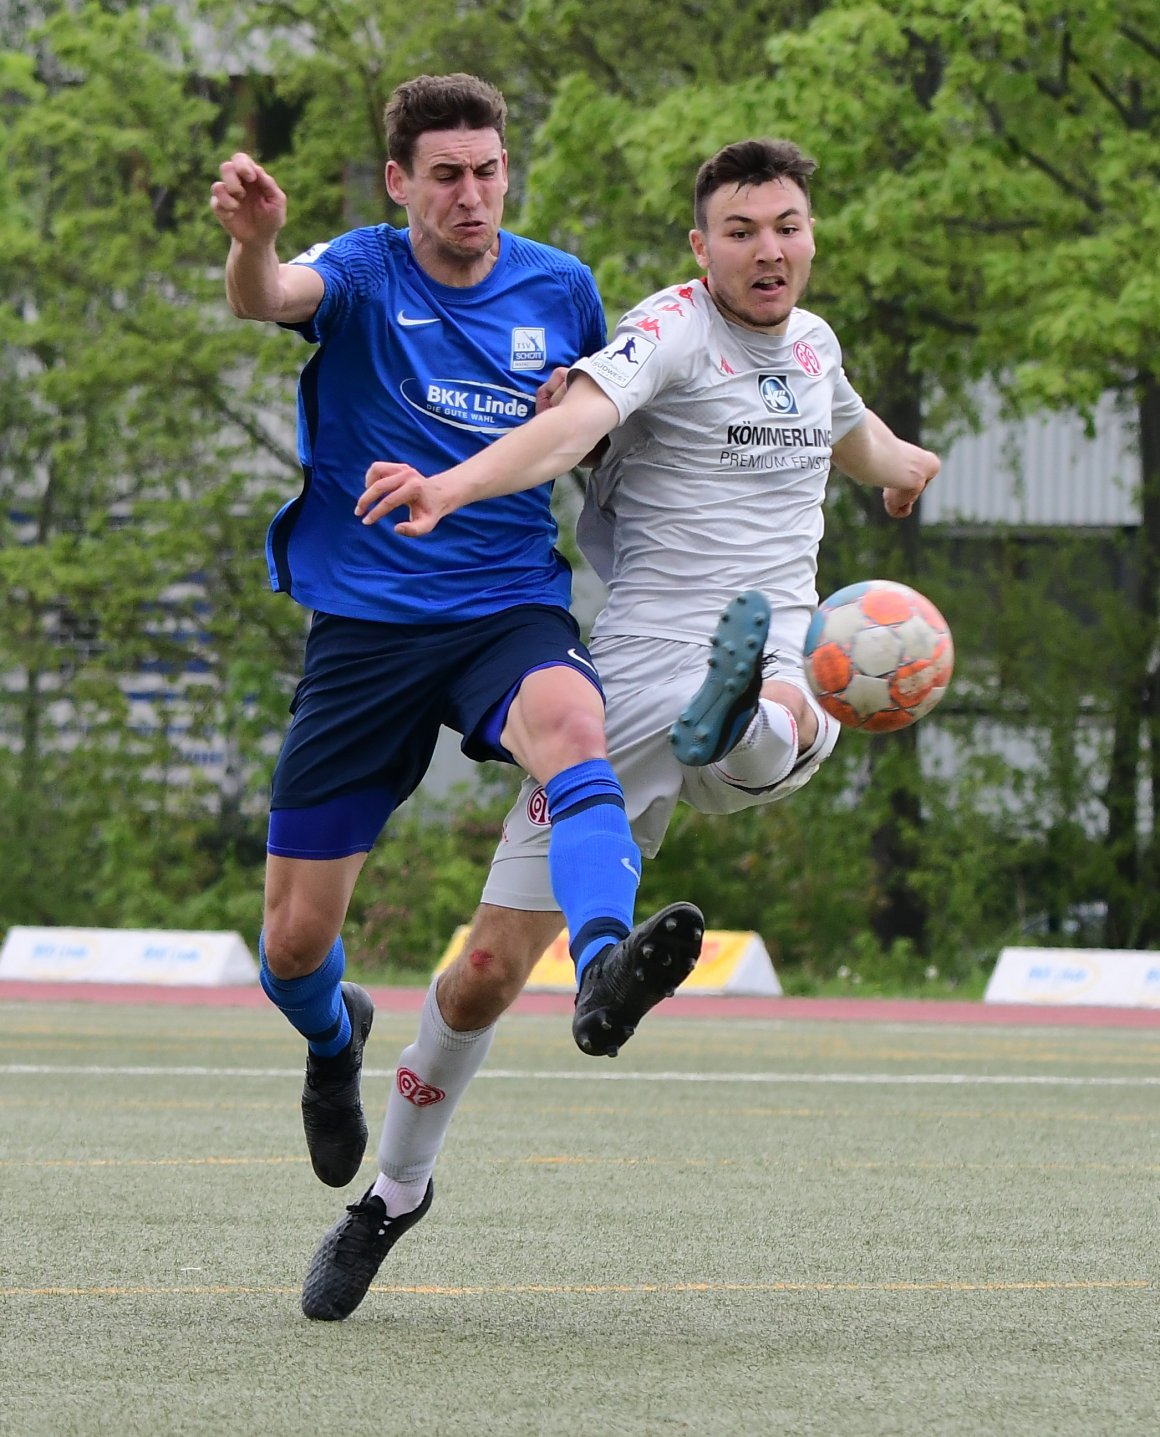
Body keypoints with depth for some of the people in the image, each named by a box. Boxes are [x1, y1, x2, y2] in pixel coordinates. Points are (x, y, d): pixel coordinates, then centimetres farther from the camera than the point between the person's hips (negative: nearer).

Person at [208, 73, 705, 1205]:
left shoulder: (559, 290, 6)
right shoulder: (365, 273, -3)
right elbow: (269, 300, -26)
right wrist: (252, 243, -51)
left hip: (512, 611, 0)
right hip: (365, 625, 0)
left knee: (571, 719, -38)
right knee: (294, 944, 2)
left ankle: (603, 972, -61)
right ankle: (334, 1037, 40)